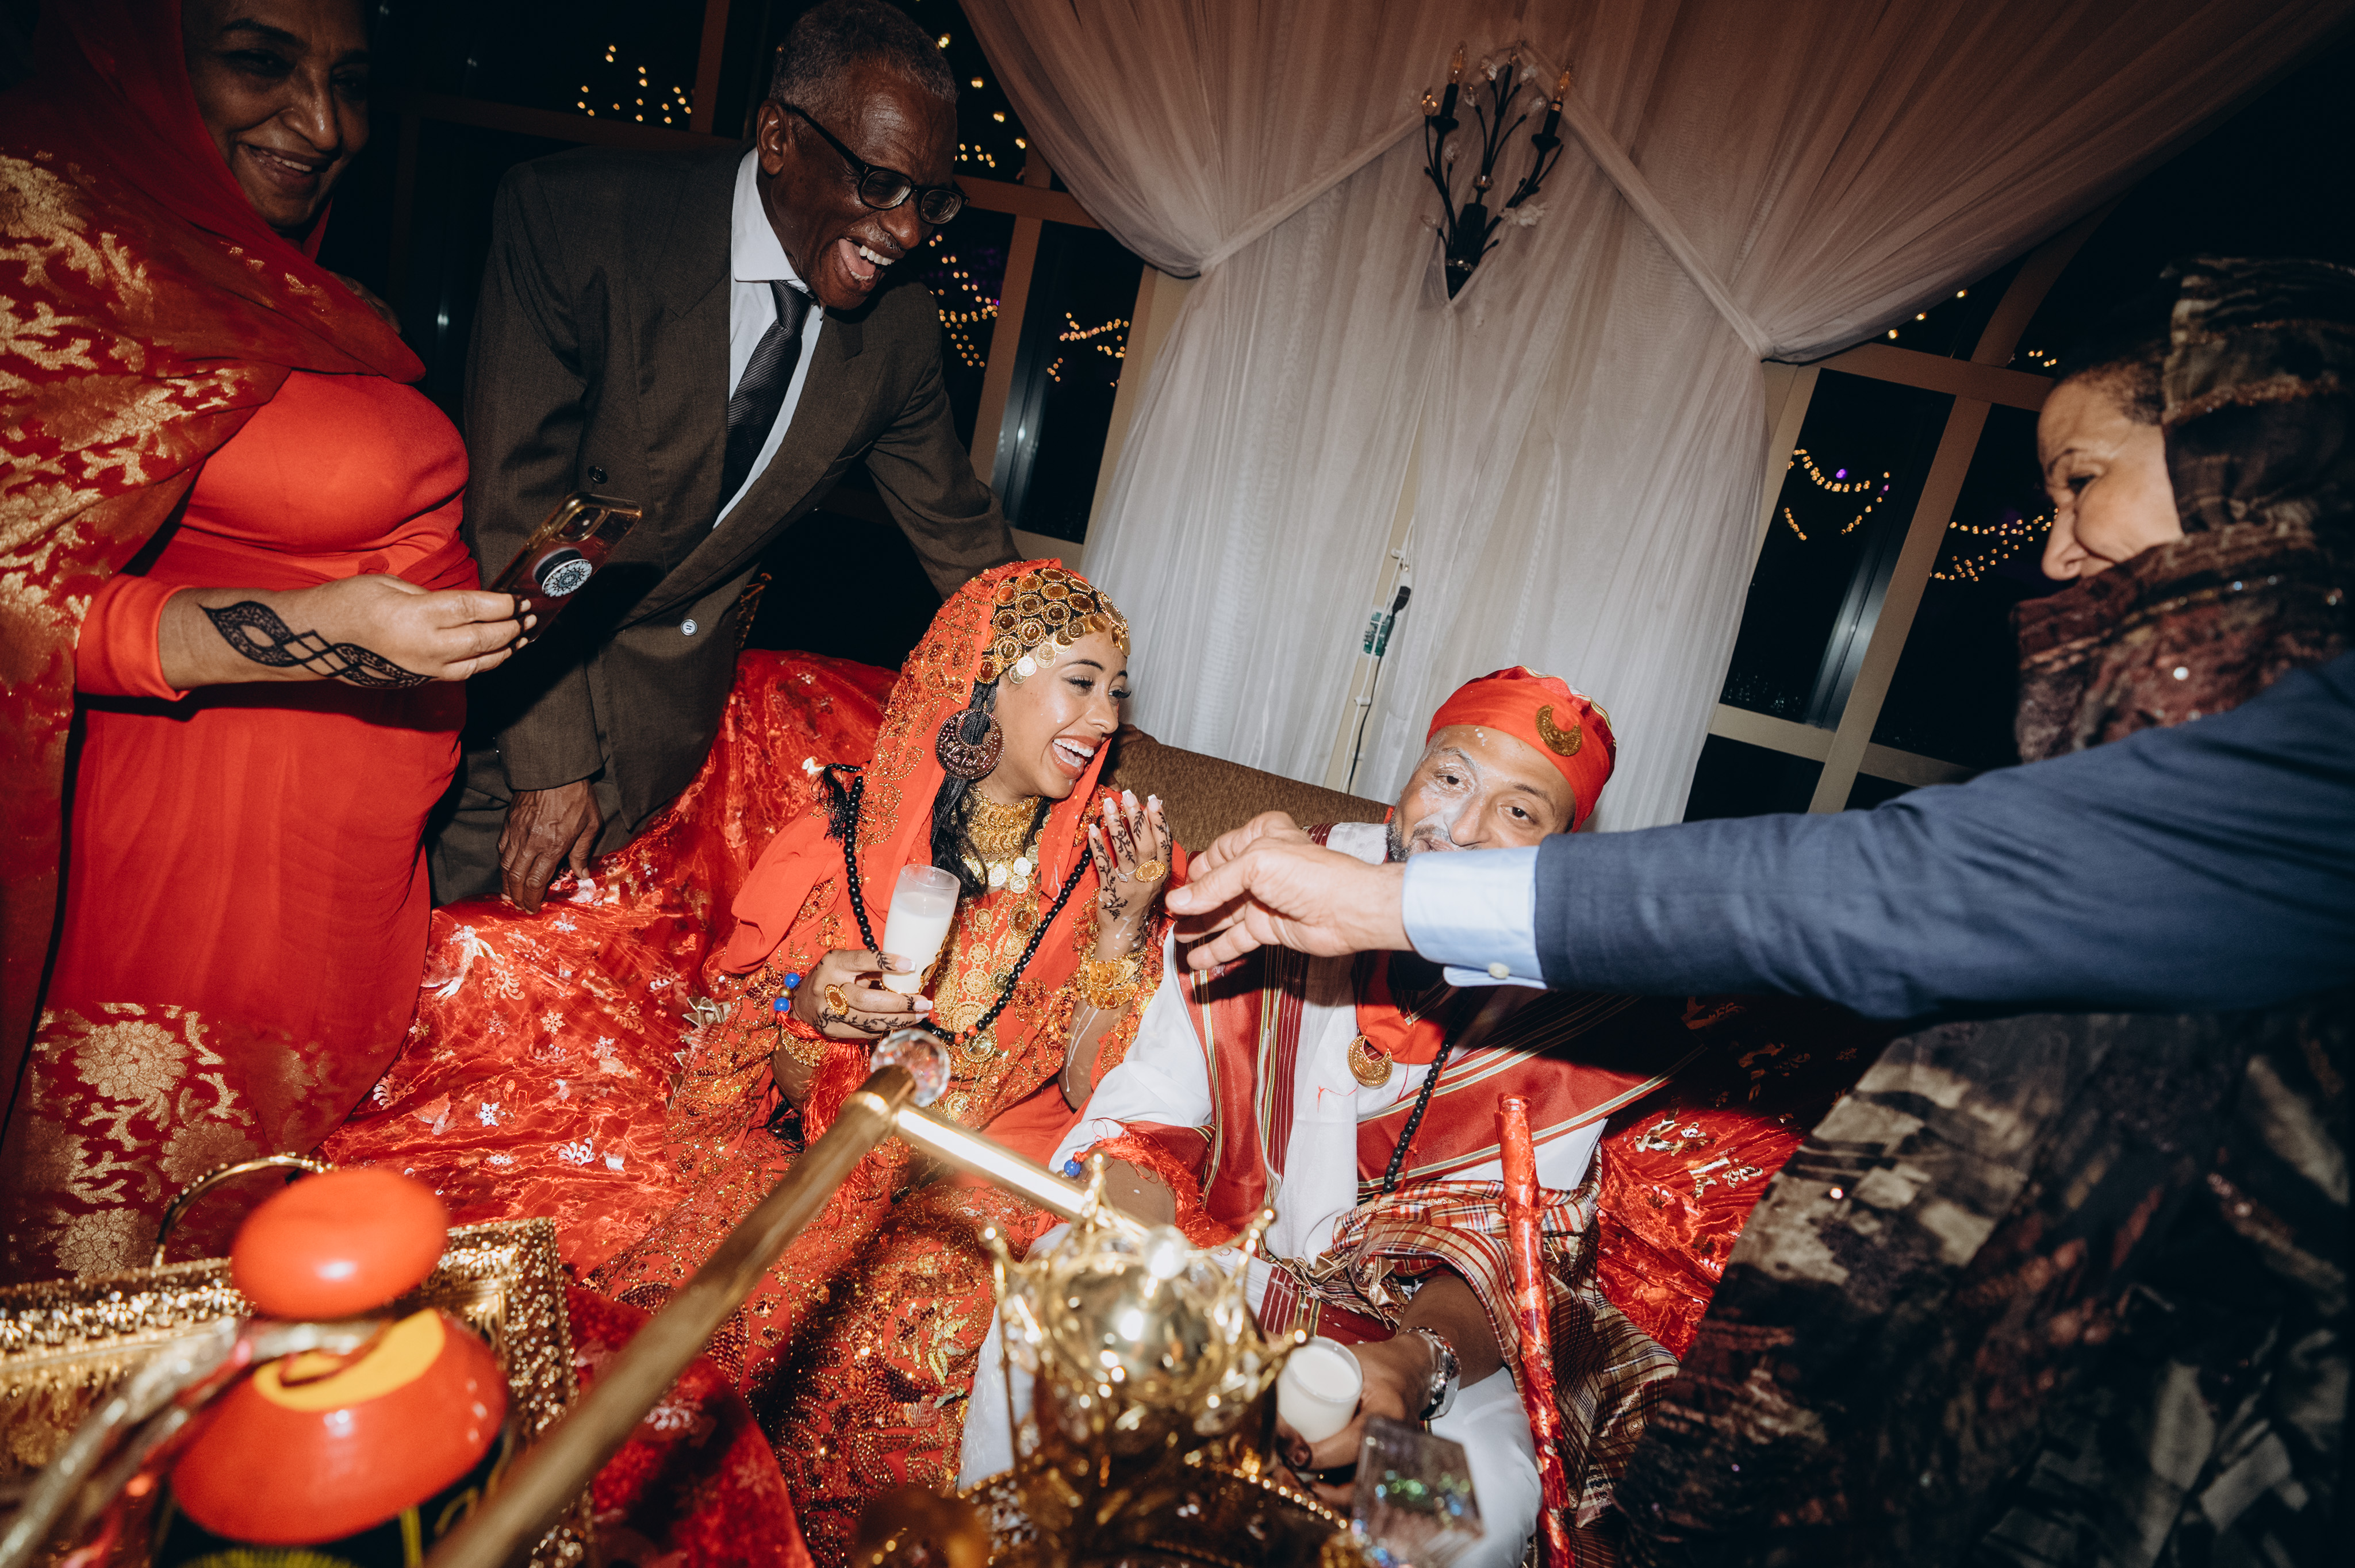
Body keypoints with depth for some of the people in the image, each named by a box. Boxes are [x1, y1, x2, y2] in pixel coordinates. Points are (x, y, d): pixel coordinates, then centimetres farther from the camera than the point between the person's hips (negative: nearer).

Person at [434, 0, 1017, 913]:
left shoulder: (900, 334, -8)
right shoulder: (576, 218, -20)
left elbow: (965, 542, 4)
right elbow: (518, 504, -21)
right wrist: (551, 758, -22)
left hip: (669, 693, 3)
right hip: (513, 659, -2)